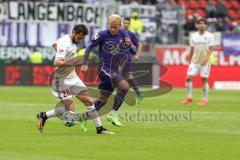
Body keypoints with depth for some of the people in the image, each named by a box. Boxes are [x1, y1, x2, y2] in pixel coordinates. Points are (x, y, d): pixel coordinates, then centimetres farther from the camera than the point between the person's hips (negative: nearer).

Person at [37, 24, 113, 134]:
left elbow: (54, 45, 29)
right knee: (70, 108, -16)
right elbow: (57, 63, -34)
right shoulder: (66, 44, -22)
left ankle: (99, 128, 5)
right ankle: (44, 116, 2)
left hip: (72, 77, 10)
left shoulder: (66, 39, 8)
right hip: (62, 79, -10)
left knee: (88, 101, 2)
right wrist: (72, 63, -43)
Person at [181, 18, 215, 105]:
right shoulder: (193, 36, 9)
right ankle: (189, 97, 6)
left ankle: (205, 99, 8)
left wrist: (206, 58, -18)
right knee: (188, 77, -5)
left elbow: (211, 49, -5)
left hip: (204, 62, -3)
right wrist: (190, 61, 12)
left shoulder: (210, 36, -1)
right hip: (194, 61, 3)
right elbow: (192, 50, 14)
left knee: (204, 79, -1)